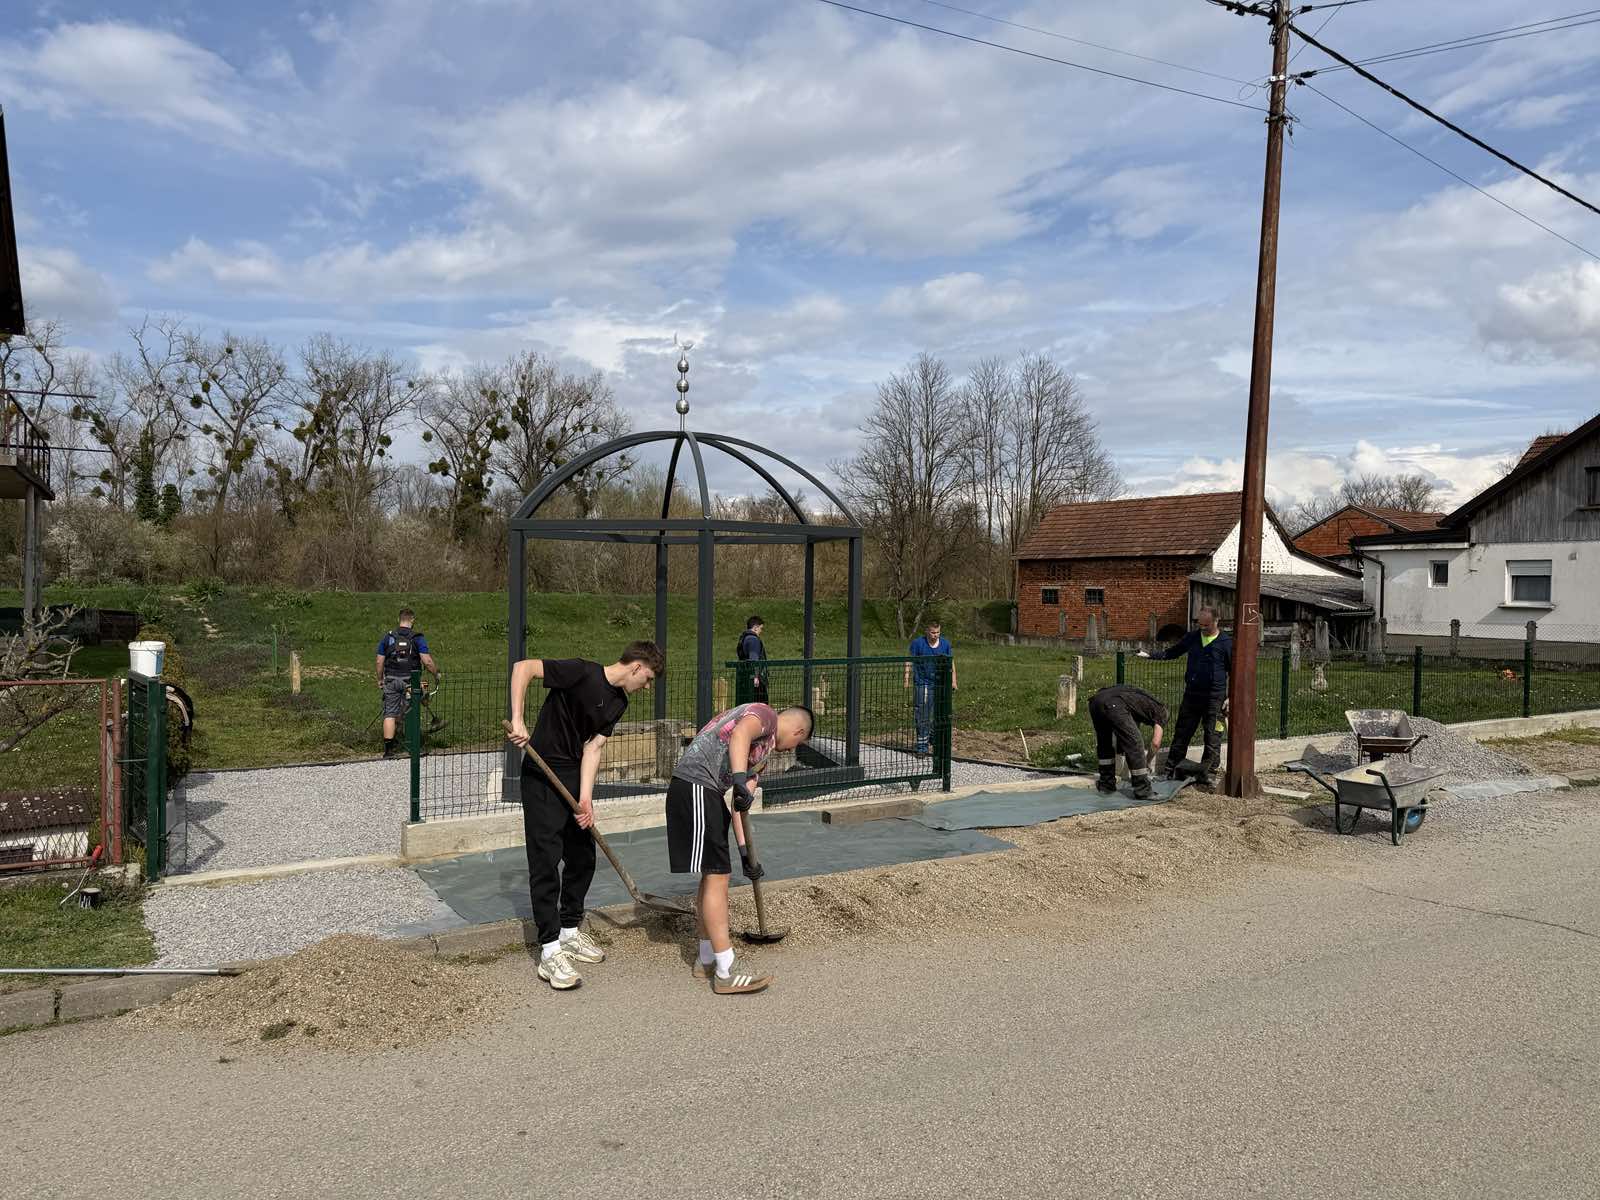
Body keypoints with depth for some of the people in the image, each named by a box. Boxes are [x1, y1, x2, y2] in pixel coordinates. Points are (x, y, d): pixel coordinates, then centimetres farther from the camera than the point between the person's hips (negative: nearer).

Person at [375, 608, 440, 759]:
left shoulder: (387, 637, 3)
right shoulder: (417, 638, -5)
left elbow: (380, 662, 5)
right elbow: (427, 661, -12)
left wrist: (380, 680, 16)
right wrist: (436, 674, 4)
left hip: (391, 680, 2)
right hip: (410, 681, -1)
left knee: (390, 715, 2)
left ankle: (388, 749, -2)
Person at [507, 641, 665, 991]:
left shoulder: (618, 703, 6)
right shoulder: (582, 672, -18)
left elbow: (592, 748, 0)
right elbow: (523, 667, -23)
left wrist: (585, 798, -12)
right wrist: (517, 720, -31)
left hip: (575, 777, 9)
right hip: (542, 778, -9)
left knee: (582, 857, 15)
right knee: (545, 861, -8)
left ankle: (570, 931, 30)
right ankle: (550, 952, -4)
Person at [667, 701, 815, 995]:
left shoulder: (764, 745, 27)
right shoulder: (764, 714, 0)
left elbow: (742, 803, 24)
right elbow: (740, 734, -25)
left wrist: (745, 852, 18)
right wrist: (739, 780, -37)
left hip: (704, 793, 10)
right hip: (696, 786, -10)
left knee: (714, 875, 17)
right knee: (716, 876, -8)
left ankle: (707, 961, 29)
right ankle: (725, 974, -5)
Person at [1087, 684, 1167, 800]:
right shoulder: (1160, 710, 23)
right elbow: (1155, 743, 13)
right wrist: (1148, 763, 29)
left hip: (1095, 700, 7)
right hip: (1114, 704, -7)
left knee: (1104, 744, 26)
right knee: (1134, 744, 4)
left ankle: (1106, 784, 31)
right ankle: (1142, 791, 7)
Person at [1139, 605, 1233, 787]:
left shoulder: (1226, 643, -4)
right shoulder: (1192, 637, 8)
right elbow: (1172, 651, 20)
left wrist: (1230, 697, -6)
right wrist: (1150, 655, 8)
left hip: (1214, 698, -4)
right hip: (1191, 695, 4)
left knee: (1212, 738, -1)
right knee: (1181, 734, 7)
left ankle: (1206, 774, 7)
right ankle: (1170, 771, 12)